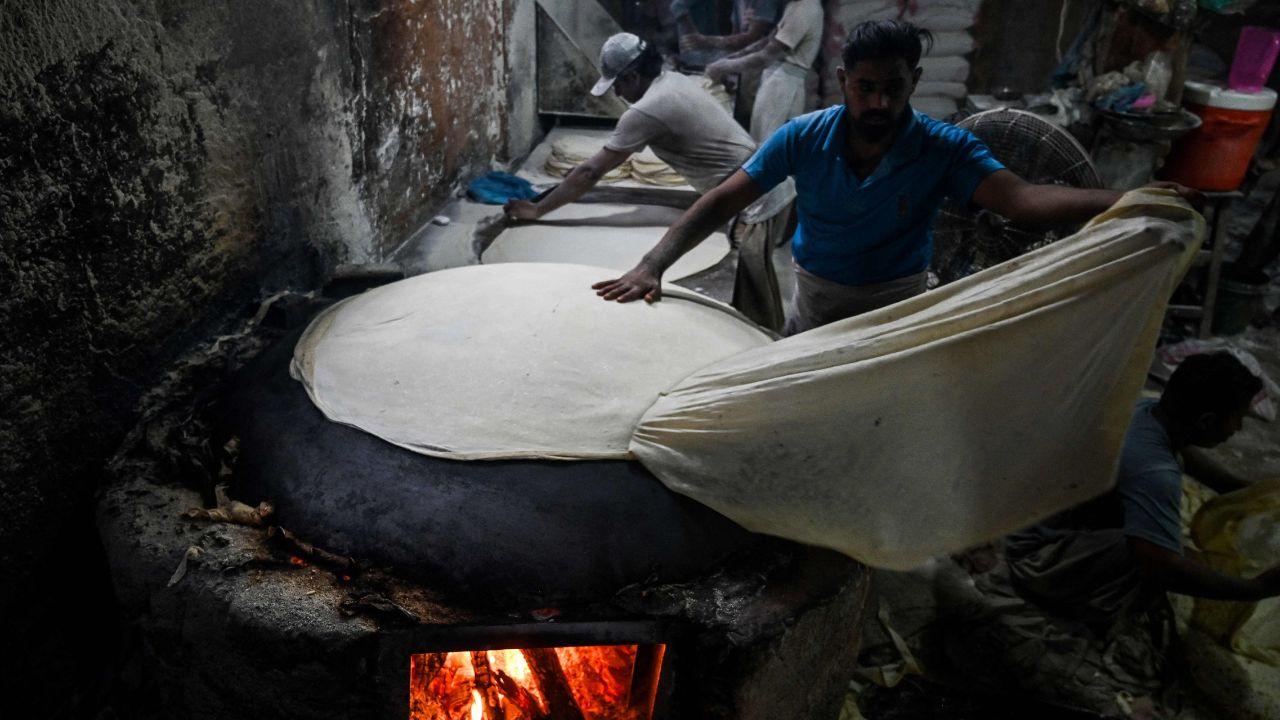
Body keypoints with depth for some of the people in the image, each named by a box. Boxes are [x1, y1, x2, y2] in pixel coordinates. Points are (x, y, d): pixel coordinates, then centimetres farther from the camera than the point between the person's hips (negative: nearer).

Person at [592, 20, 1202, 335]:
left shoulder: (944, 149, -21)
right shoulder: (804, 137, -20)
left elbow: (1021, 199, -35)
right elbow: (722, 202, -24)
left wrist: (1125, 201, -53)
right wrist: (652, 266, -35)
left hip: (897, 301, -1)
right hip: (815, 295, 1)